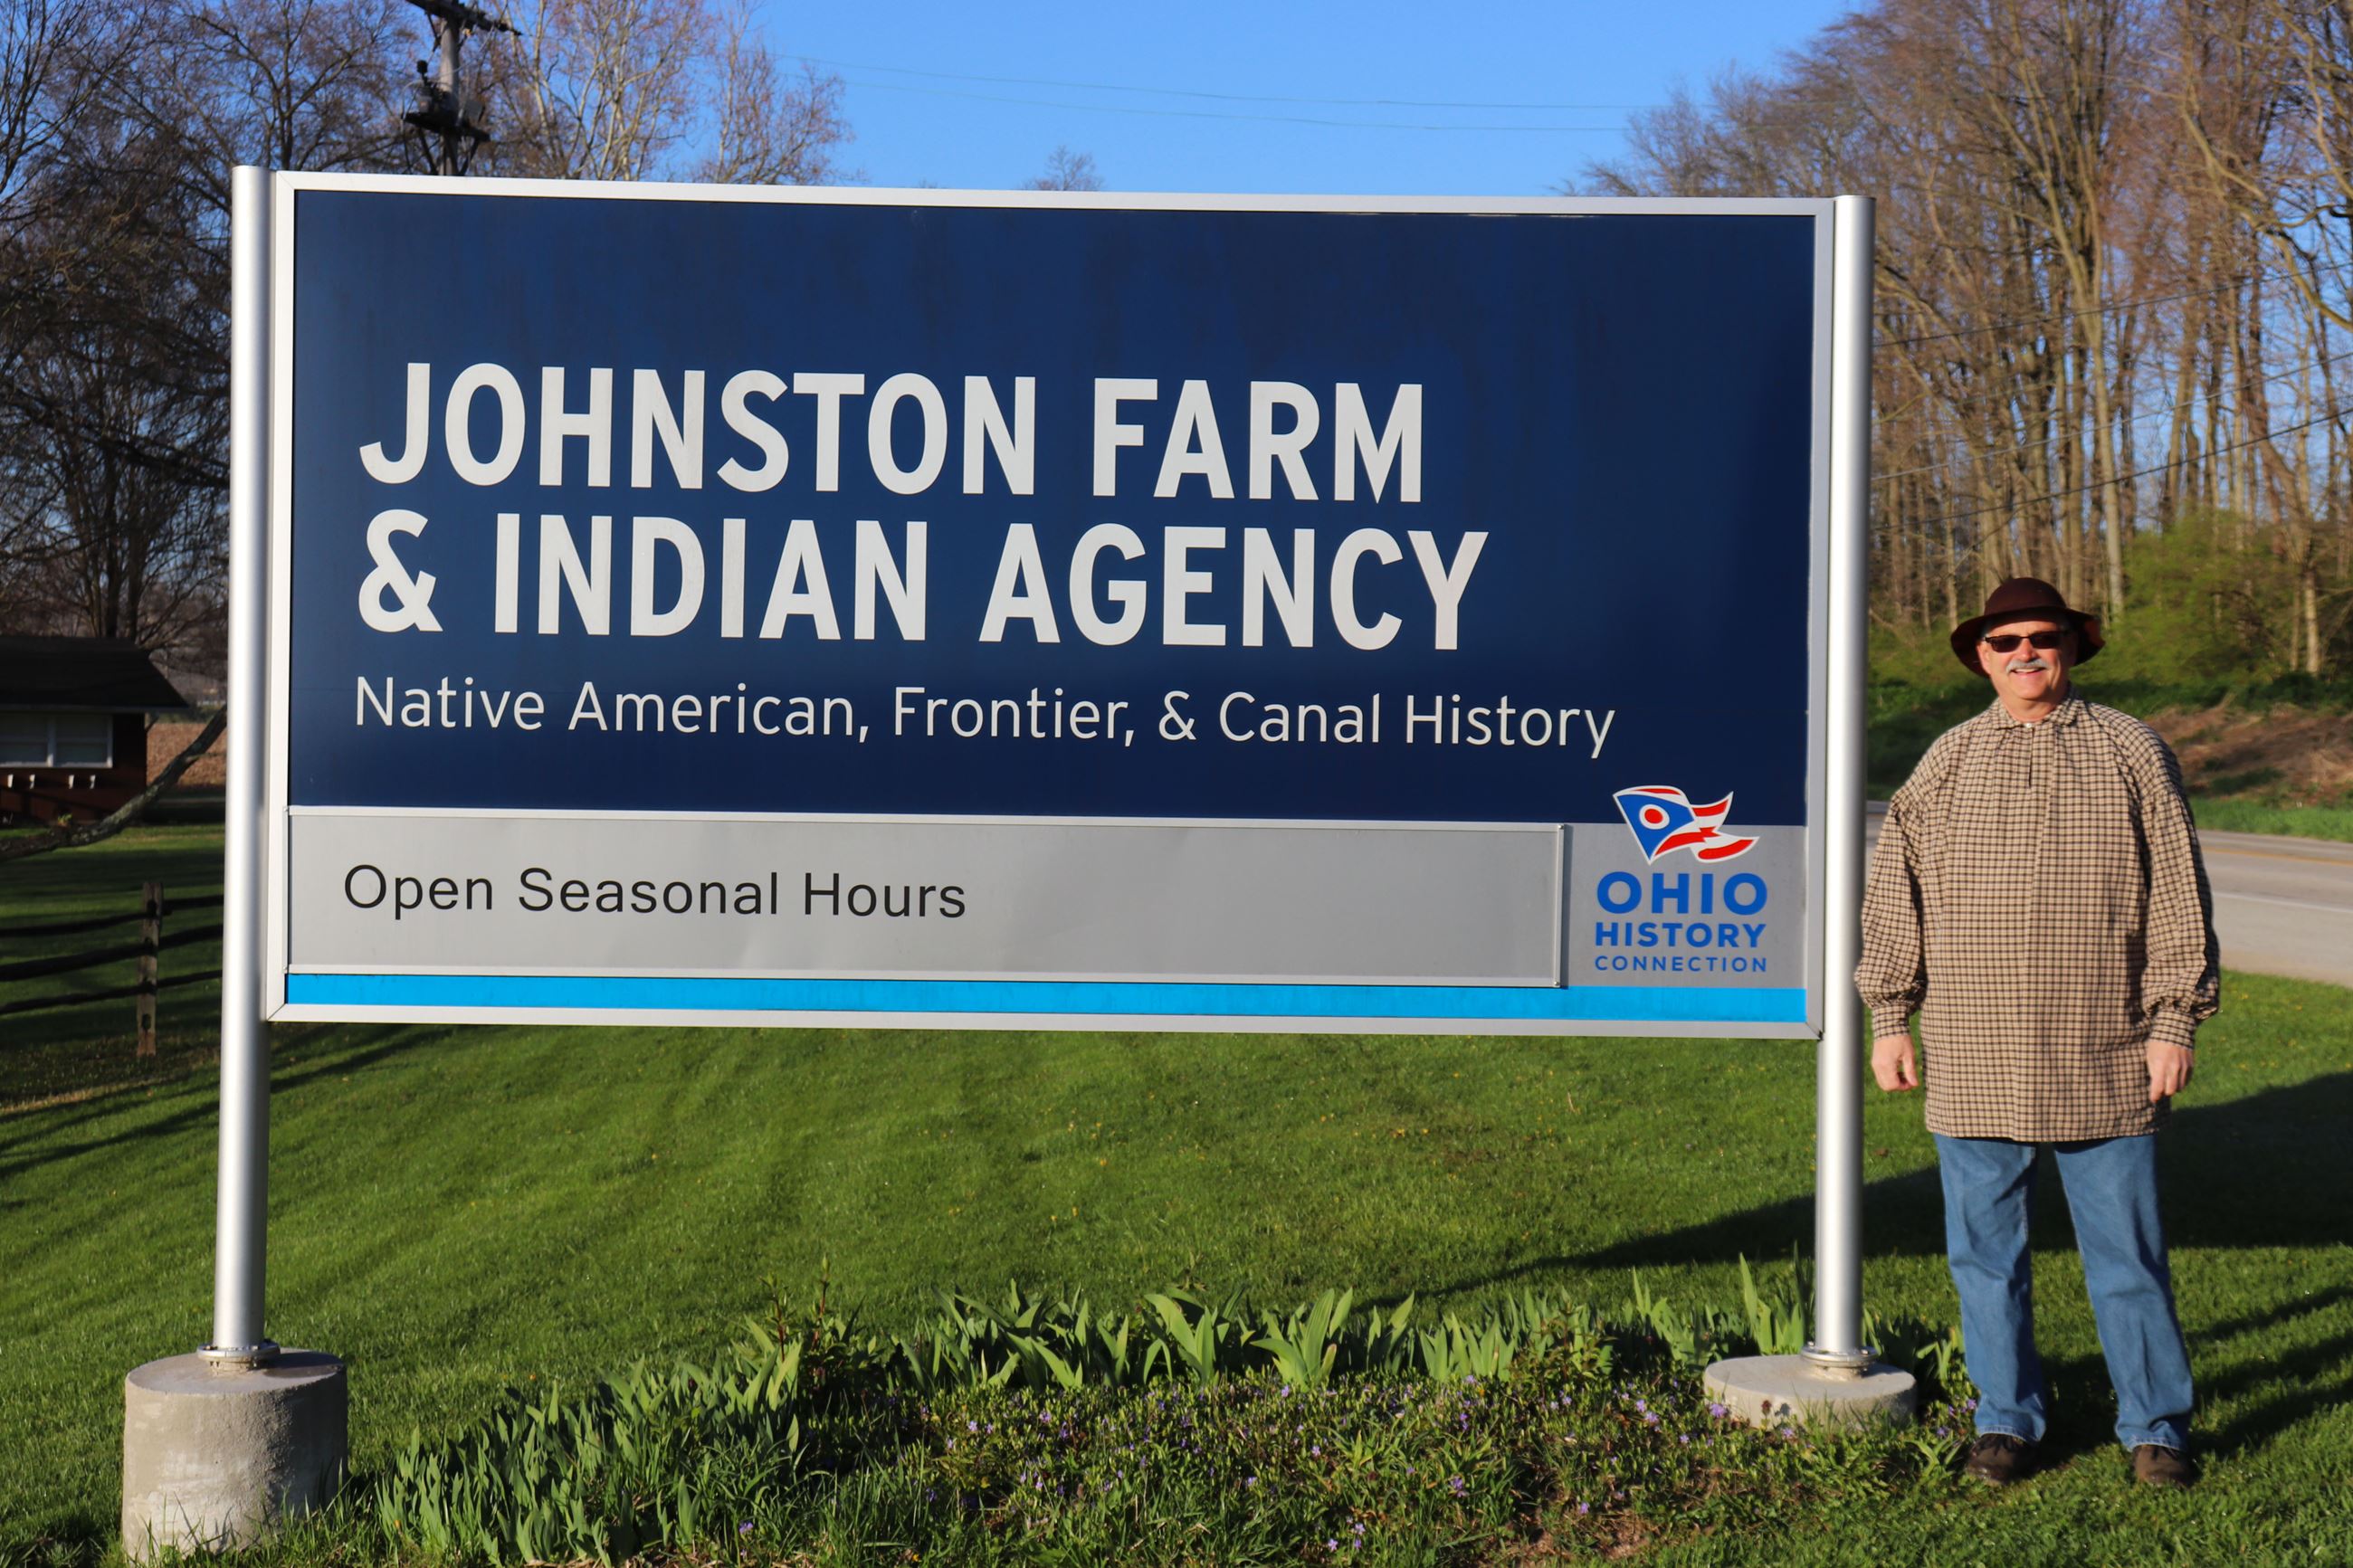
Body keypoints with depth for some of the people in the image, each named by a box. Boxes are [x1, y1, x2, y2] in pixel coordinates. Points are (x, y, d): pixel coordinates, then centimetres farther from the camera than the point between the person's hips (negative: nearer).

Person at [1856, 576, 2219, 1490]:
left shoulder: (2130, 751, 5)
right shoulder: (1945, 765, 9)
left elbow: (2178, 895, 4)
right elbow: (1894, 895, 12)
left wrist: (2176, 1022, -1)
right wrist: (1889, 1018, 7)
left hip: (2107, 1066, -2)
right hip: (1974, 1065, 2)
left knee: (2127, 1255, 4)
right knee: (1985, 1254, 8)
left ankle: (2156, 1427, 19)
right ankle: (2007, 1420, 23)